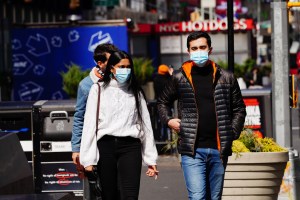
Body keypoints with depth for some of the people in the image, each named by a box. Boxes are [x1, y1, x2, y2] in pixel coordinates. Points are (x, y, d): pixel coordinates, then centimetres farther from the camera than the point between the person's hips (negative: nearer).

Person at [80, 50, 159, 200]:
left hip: (130, 147, 1)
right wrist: (88, 159, -4)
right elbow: (89, 124, 2)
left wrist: (151, 159, 10)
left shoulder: (136, 92, 13)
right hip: (106, 146, -1)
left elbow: (145, 125, 13)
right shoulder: (98, 89, 5)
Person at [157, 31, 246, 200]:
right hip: (192, 150, -2)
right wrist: (168, 120, 3)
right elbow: (163, 102, 20)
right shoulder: (180, 78, 5)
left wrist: (232, 133, 5)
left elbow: (239, 109, 15)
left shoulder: (226, 78, 7)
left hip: (219, 149, 2)